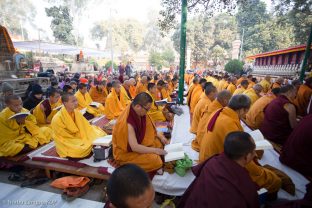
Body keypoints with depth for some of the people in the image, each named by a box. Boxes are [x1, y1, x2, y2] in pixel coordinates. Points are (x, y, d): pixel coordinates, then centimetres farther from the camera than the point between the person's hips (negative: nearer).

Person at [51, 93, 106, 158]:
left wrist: (99, 137, -13)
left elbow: (86, 126, 1)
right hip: (67, 145, -5)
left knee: (101, 136, -9)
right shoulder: (57, 119, -21)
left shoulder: (76, 112, -4)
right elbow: (63, 139, -17)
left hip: (80, 138, 6)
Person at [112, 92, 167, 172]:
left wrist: (160, 136, -2)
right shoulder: (127, 122, -34)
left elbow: (148, 128, 7)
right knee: (155, 160, -21)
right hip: (126, 152, -8)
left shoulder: (140, 113, -11)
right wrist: (155, 150, -24)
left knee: (160, 142, 5)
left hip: (139, 141, 8)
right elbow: (135, 147, -32)